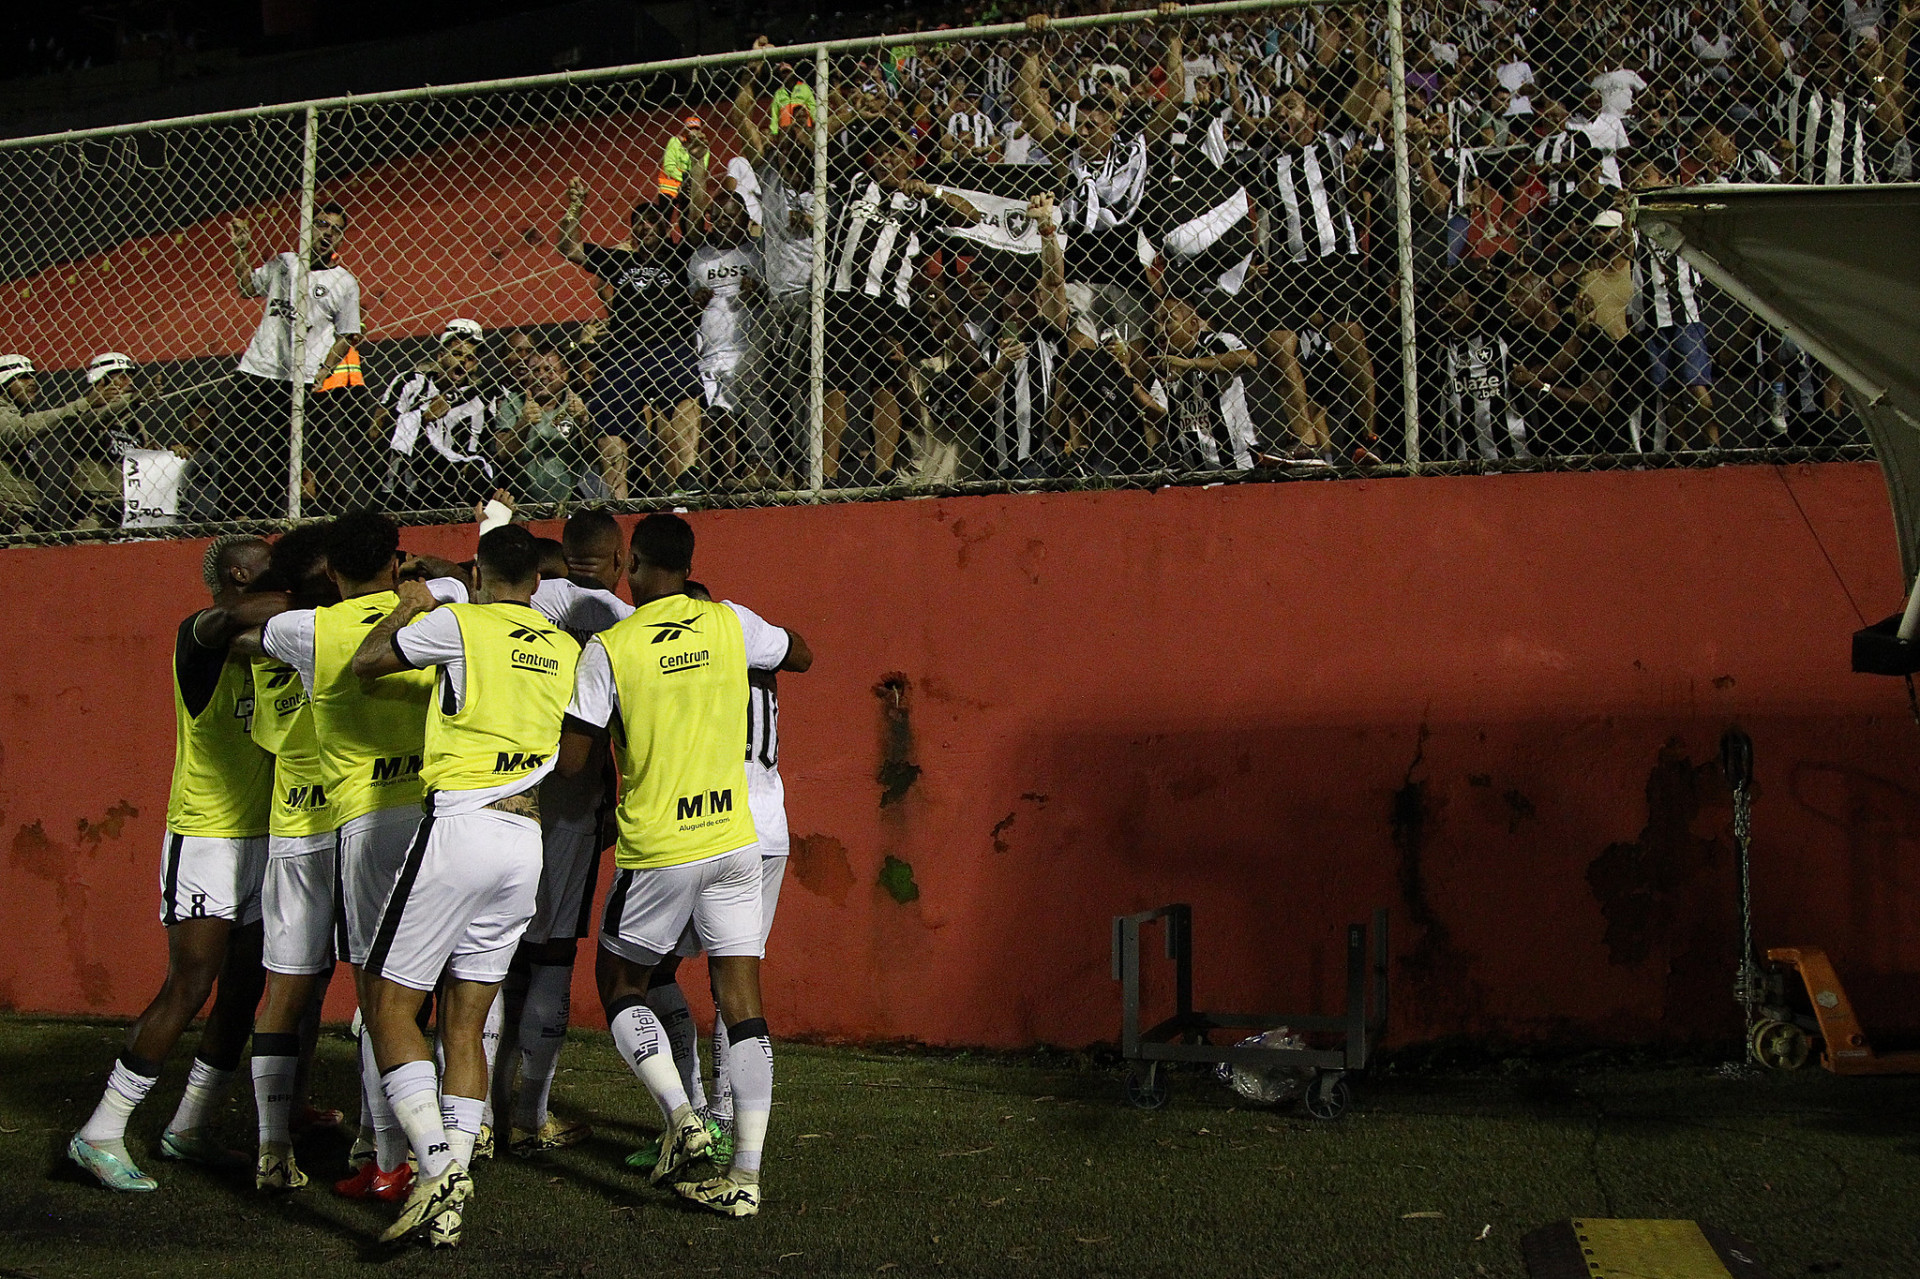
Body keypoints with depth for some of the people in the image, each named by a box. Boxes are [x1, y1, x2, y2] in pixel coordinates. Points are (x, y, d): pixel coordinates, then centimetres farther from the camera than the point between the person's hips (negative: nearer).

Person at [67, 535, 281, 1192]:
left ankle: (188, 1127, 21)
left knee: (244, 992, 8)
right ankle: (101, 1134, 0)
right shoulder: (198, 635, -11)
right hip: (206, 838, -8)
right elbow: (229, 620, -33)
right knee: (189, 989, -10)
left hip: (261, 839, 8)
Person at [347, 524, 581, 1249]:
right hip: (527, 840, 6)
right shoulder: (567, 651, 14)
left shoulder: (459, 624, -3)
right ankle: (450, 1200, 6)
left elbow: (364, 663, 8)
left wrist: (406, 607, 25)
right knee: (465, 1024, 10)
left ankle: (437, 1162, -12)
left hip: (459, 827, -6)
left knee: (388, 1000, 3)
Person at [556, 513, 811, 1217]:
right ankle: (746, 1175, 3)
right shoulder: (731, 624, 1)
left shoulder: (609, 648, -8)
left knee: (621, 985, 18)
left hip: (656, 849, -3)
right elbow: (800, 656, 21)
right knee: (741, 1002, 4)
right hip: (734, 841, 3)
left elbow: (572, 760, -7)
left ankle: (680, 1115, 0)